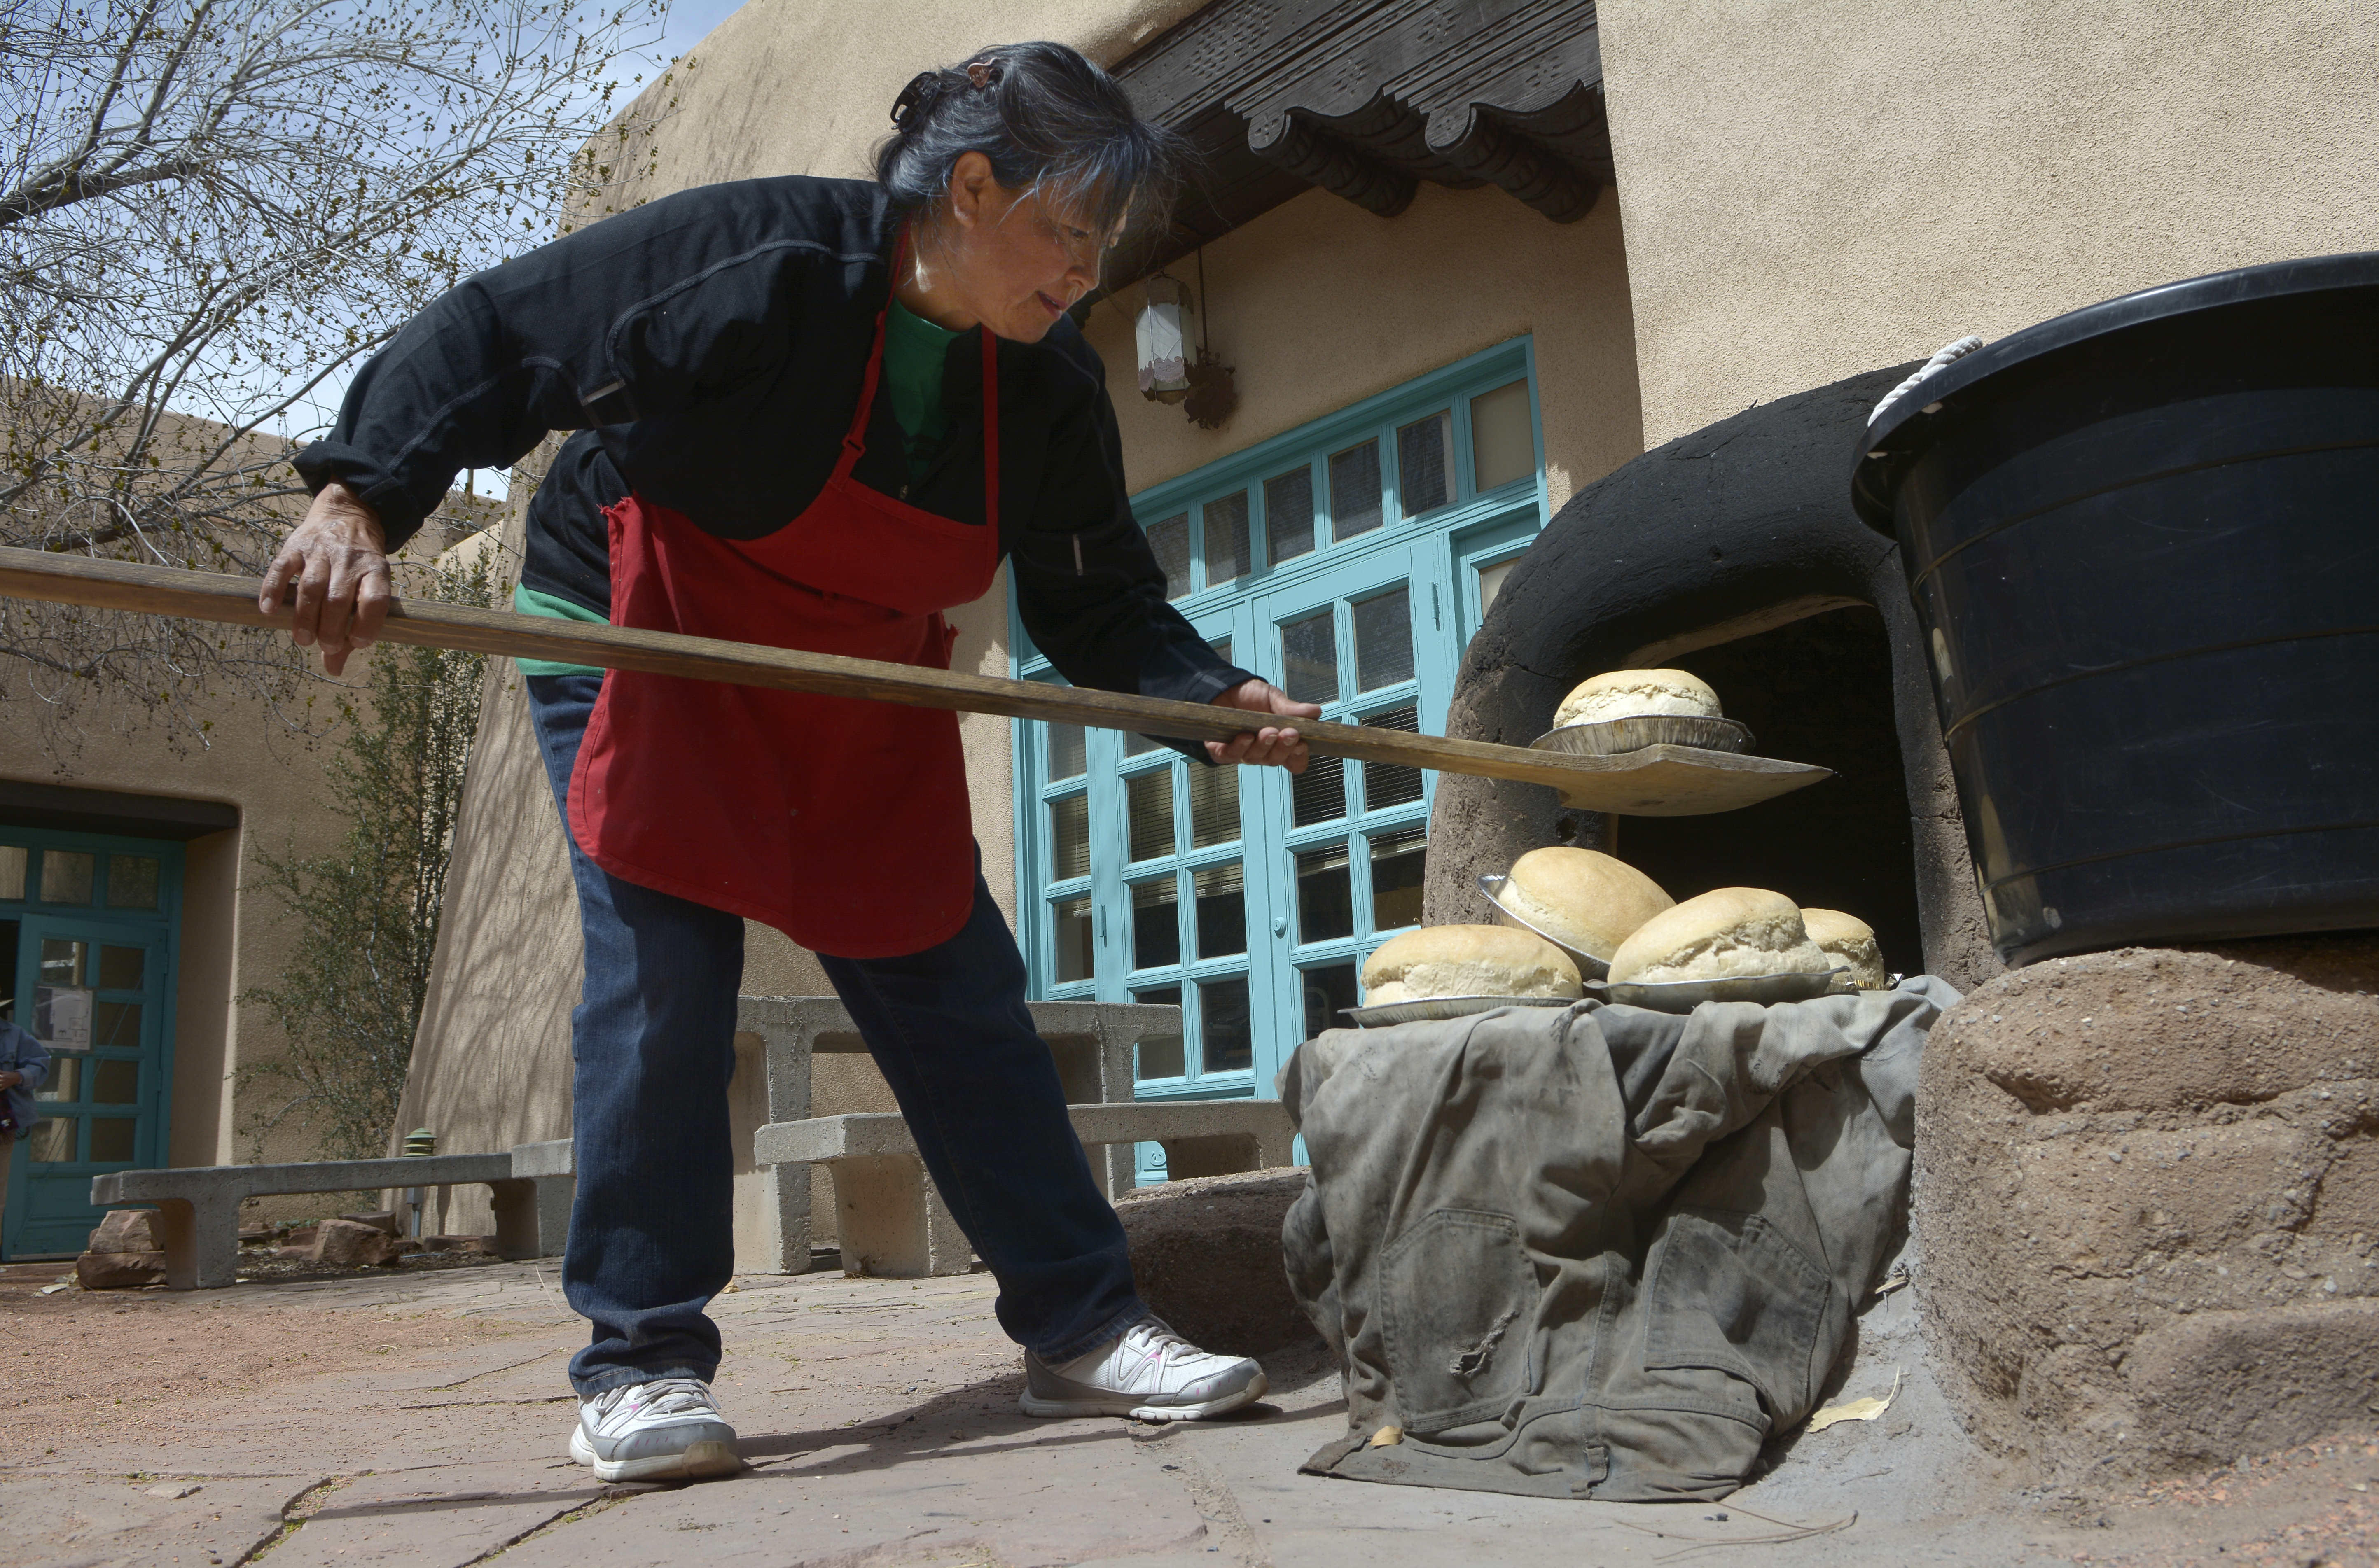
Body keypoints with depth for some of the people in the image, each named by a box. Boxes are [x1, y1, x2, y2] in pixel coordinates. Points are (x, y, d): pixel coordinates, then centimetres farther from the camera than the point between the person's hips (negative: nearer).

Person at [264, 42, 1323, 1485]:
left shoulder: (1055, 392, -7)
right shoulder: (756, 257, -23)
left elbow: (1101, 605, -3)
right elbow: (492, 340, -20)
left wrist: (1209, 698, -21)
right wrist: (360, 497, -34)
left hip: (862, 718, 5)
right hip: (642, 661, -4)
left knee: (963, 1004, 0)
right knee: (663, 986, -14)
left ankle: (1082, 1327, 8)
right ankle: (642, 1363, 2)